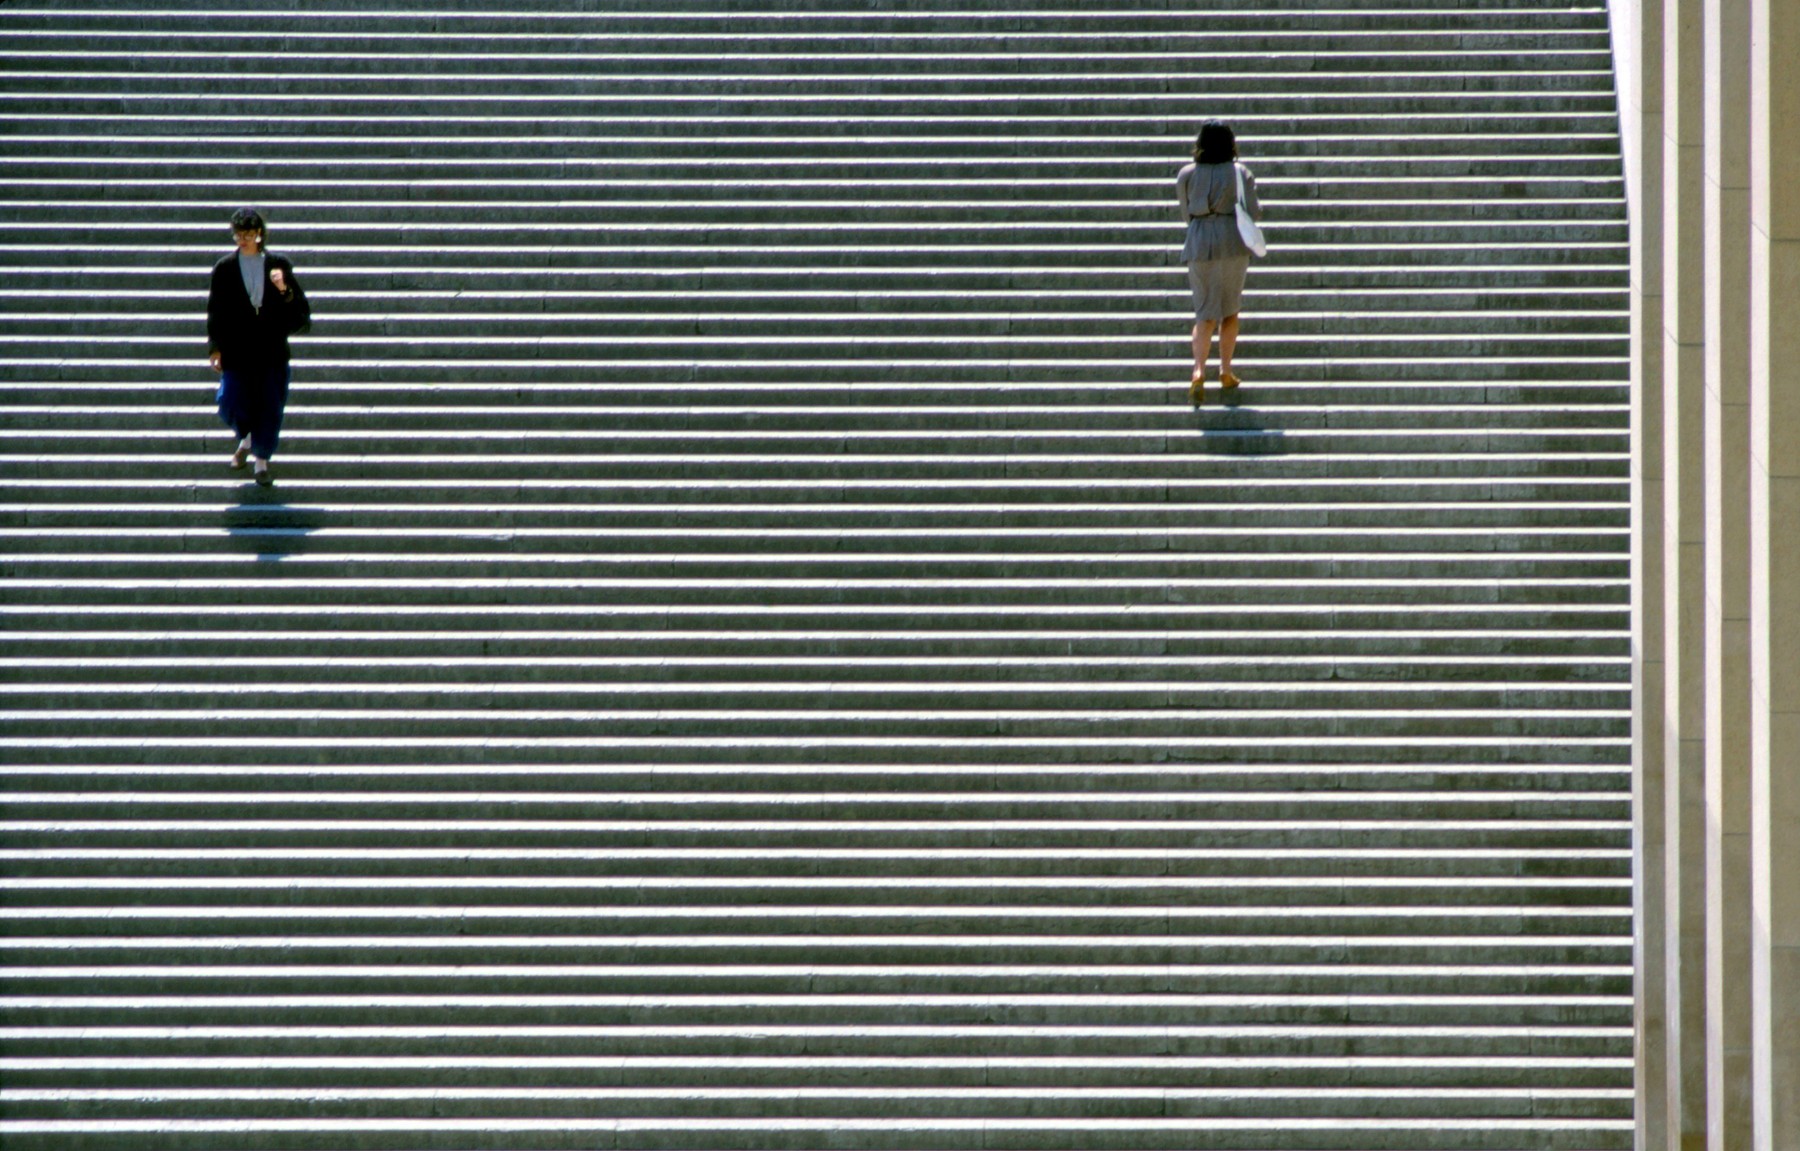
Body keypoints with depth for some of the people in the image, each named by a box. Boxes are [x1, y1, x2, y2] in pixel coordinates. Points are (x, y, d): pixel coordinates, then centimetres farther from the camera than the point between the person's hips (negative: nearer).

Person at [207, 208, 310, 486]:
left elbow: (300, 308, 4)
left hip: (271, 351, 0)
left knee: (270, 408, 0)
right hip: (236, 352, 0)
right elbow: (215, 311, 5)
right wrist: (215, 347, -1)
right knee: (231, 407, -4)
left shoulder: (278, 265, 3)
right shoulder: (225, 268, 3)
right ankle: (246, 439, 29)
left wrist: (285, 290, -16)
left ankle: (262, 460, 17)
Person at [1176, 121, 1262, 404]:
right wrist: (1258, 205, 16)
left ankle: (1198, 371, -17)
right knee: (1230, 310, 16)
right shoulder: (1239, 173, -4)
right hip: (1232, 243, -1)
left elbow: (1186, 212, 9)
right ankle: (1225, 371, 17)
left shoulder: (1187, 174, 1)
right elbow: (1252, 213, -6)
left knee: (1205, 314, 4)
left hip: (1199, 244, 1)